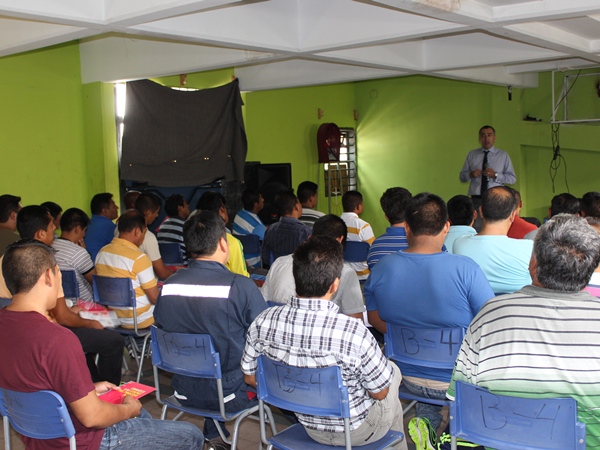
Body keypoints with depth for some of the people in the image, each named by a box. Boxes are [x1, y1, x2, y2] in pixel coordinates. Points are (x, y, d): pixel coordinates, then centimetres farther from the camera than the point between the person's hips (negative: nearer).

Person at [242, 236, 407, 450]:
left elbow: (250, 377, -5)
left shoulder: (264, 322, -22)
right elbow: (380, 392, -20)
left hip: (308, 425, 4)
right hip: (354, 430, -4)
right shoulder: (354, 332, -36)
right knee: (394, 370, 26)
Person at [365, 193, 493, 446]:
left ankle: (426, 420, 12)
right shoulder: (466, 269, -21)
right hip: (458, 381, -4)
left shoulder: (380, 269, -9)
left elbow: (375, 319, 6)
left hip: (408, 379, 4)